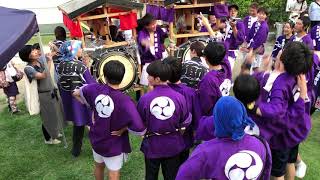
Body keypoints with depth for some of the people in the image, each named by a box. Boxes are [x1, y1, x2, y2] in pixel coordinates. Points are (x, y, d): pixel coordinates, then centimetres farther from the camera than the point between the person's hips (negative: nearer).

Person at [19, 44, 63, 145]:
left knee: (55, 114, 23)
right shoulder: (28, 68, -22)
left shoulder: (41, 59, -4)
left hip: (52, 91, 7)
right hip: (44, 95, -7)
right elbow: (43, 76, -33)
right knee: (48, 117, 9)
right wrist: (49, 61, -30)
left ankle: (53, 133, 46)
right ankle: (48, 139, 31)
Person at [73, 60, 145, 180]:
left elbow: (76, 93, 7)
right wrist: (124, 127, -15)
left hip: (96, 140, 5)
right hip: (114, 145, -4)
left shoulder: (95, 89, -16)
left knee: (99, 166, 30)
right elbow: (141, 131, -33)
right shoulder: (125, 101, -31)